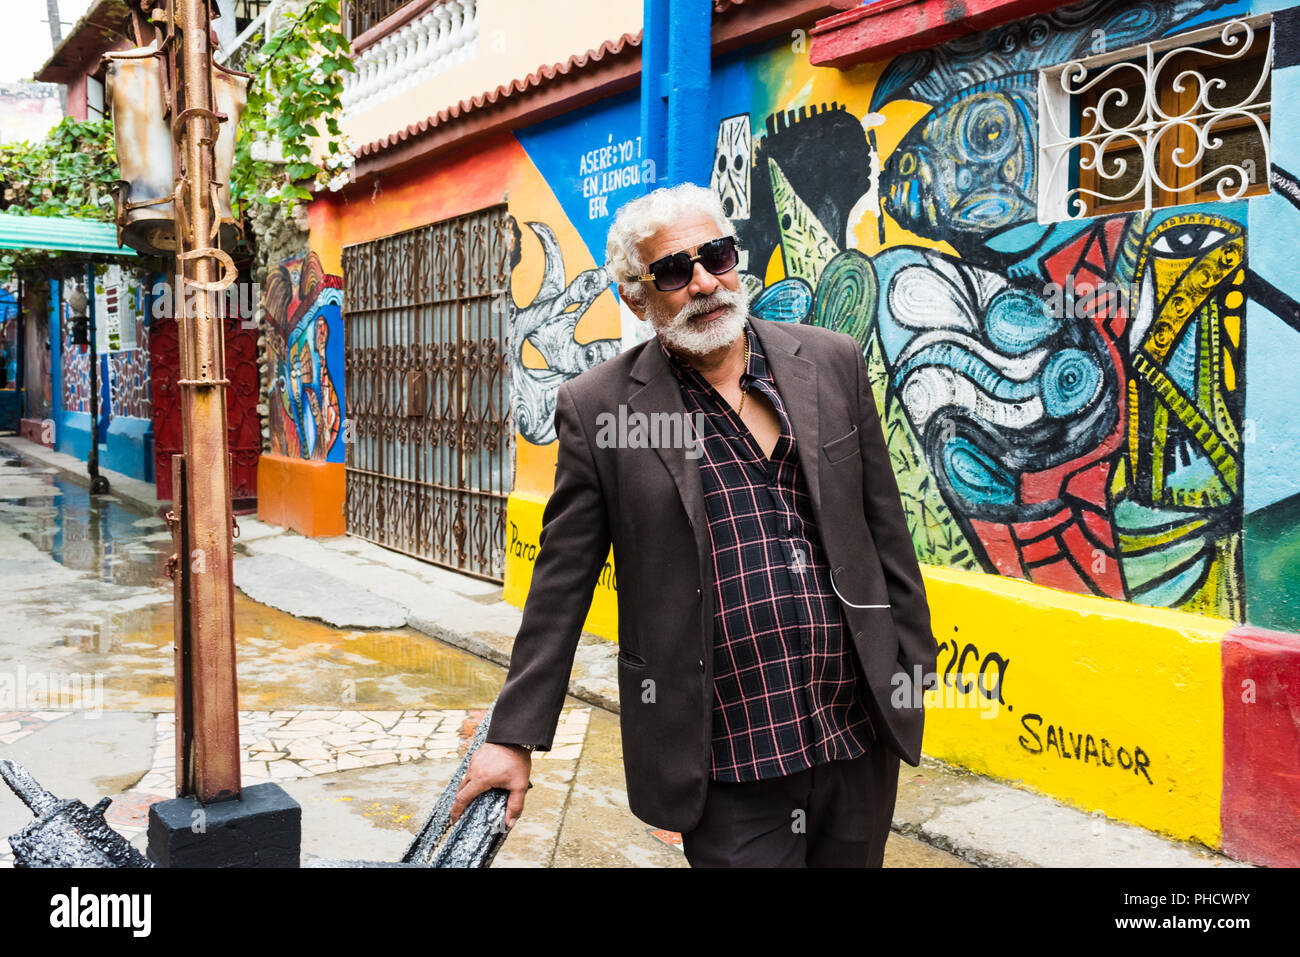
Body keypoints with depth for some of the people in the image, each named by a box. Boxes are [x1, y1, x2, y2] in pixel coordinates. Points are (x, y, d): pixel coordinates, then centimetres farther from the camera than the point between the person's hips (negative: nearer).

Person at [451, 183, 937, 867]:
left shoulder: (832, 363, 3)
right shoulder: (597, 407, -5)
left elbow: (884, 531, 7)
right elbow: (560, 586, -2)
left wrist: (914, 670, 9)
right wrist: (515, 735, 0)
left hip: (861, 736, 4)